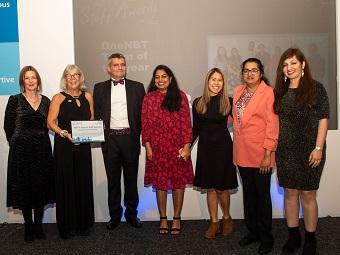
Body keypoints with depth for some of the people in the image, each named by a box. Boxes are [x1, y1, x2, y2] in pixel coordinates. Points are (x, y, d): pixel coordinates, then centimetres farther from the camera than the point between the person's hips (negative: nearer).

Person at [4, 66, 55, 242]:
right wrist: (16, 144, 1)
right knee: (24, 187, 4)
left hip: (42, 150, 3)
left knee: (41, 187, 7)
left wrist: (40, 140, 4)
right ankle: (28, 226, 19)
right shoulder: (15, 100, -2)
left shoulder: (45, 101, 7)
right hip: (21, 150, -2)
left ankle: (38, 225, 21)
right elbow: (8, 126, -1)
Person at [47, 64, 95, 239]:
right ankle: (67, 226, 12)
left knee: (84, 183, 5)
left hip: (83, 145, 3)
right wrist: (64, 133, -19)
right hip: (64, 145, -3)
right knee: (66, 183, 1)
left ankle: (84, 223, 18)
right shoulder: (59, 98, 1)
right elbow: (50, 122, -4)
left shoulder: (87, 96, 10)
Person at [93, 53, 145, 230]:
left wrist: (137, 134, -4)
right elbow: (96, 114, 7)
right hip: (110, 138, 1)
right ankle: (115, 215, 21)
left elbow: (143, 114, 4)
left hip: (130, 137, 0)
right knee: (113, 179, 8)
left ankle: (131, 213, 22)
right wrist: (99, 133, -5)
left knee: (131, 178, 8)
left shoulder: (137, 87, 6)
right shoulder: (100, 88, 9)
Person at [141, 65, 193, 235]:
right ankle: (163, 218, 19)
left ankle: (177, 219, 18)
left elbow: (186, 123, -2)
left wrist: (186, 146, -9)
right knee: (160, 183, 7)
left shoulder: (180, 96, 2)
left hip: (177, 146, -1)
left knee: (178, 182, 5)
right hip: (157, 147, 1)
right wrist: (147, 146, -3)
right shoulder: (149, 98, 6)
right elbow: (145, 124, 5)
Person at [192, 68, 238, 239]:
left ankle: (227, 218, 27)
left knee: (221, 187, 2)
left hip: (223, 147, -2)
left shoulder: (228, 102, -4)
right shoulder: (198, 103, 4)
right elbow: (195, 129, 9)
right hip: (205, 147, 3)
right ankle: (214, 222, 21)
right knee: (210, 187, 8)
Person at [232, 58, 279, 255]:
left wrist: (268, 153, -16)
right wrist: (236, 151, 11)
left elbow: (272, 124, -12)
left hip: (260, 153, -5)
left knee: (262, 195, 5)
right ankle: (252, 231, 29)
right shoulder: (238, 91, 10)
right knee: (248, 194, 14)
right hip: (242, 153, 6)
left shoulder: (268, 92, -8)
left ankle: (266, 237, 19)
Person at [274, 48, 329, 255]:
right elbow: (277, 121, 11)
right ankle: (293, 237, 23)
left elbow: (323, 119, -6)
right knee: (290, 193, 10)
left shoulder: (316, 88, -3)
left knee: (308, 194, 3)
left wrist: (319, 148, -12)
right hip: (285, 151, 4)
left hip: (309, 150, -4)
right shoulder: (280, 92, 9)